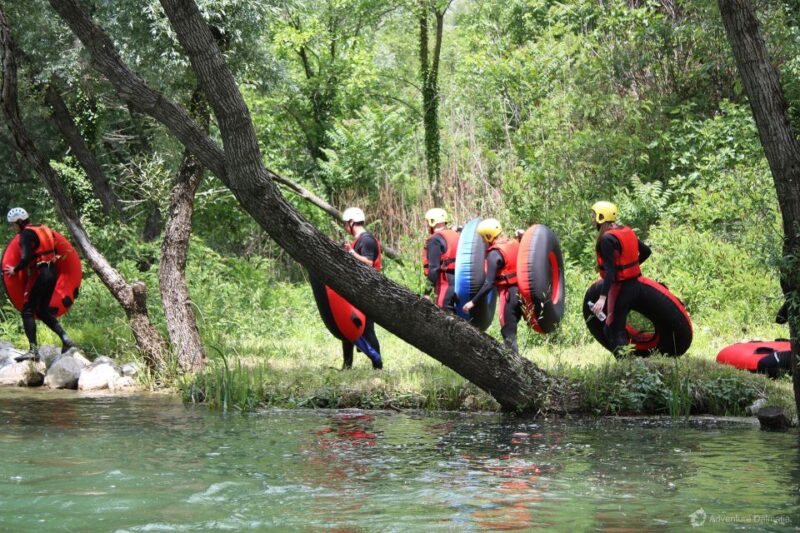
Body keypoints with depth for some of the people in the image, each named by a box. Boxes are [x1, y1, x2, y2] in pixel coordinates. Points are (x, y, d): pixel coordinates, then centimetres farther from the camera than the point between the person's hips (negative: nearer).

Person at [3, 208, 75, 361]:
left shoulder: (26, 234, -12)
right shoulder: (44, 229, 14)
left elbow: (26, 258, -21)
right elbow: (54, 251, 18)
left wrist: (15, 270, -6)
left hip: (39, 274, -8)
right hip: (52, 272, 8)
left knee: (27, 311, -3)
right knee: (43, 311, 16)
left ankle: (34, 351, -11)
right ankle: (65, 339, 5)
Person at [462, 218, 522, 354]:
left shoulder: (495, 254, -15)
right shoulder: (514, 243, 7)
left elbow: (489, 283, -19)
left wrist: (473, 302, -15)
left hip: (509, 294, -8)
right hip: (521, 291, 8)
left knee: (508, 333, 1)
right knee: (511, 330, 17)